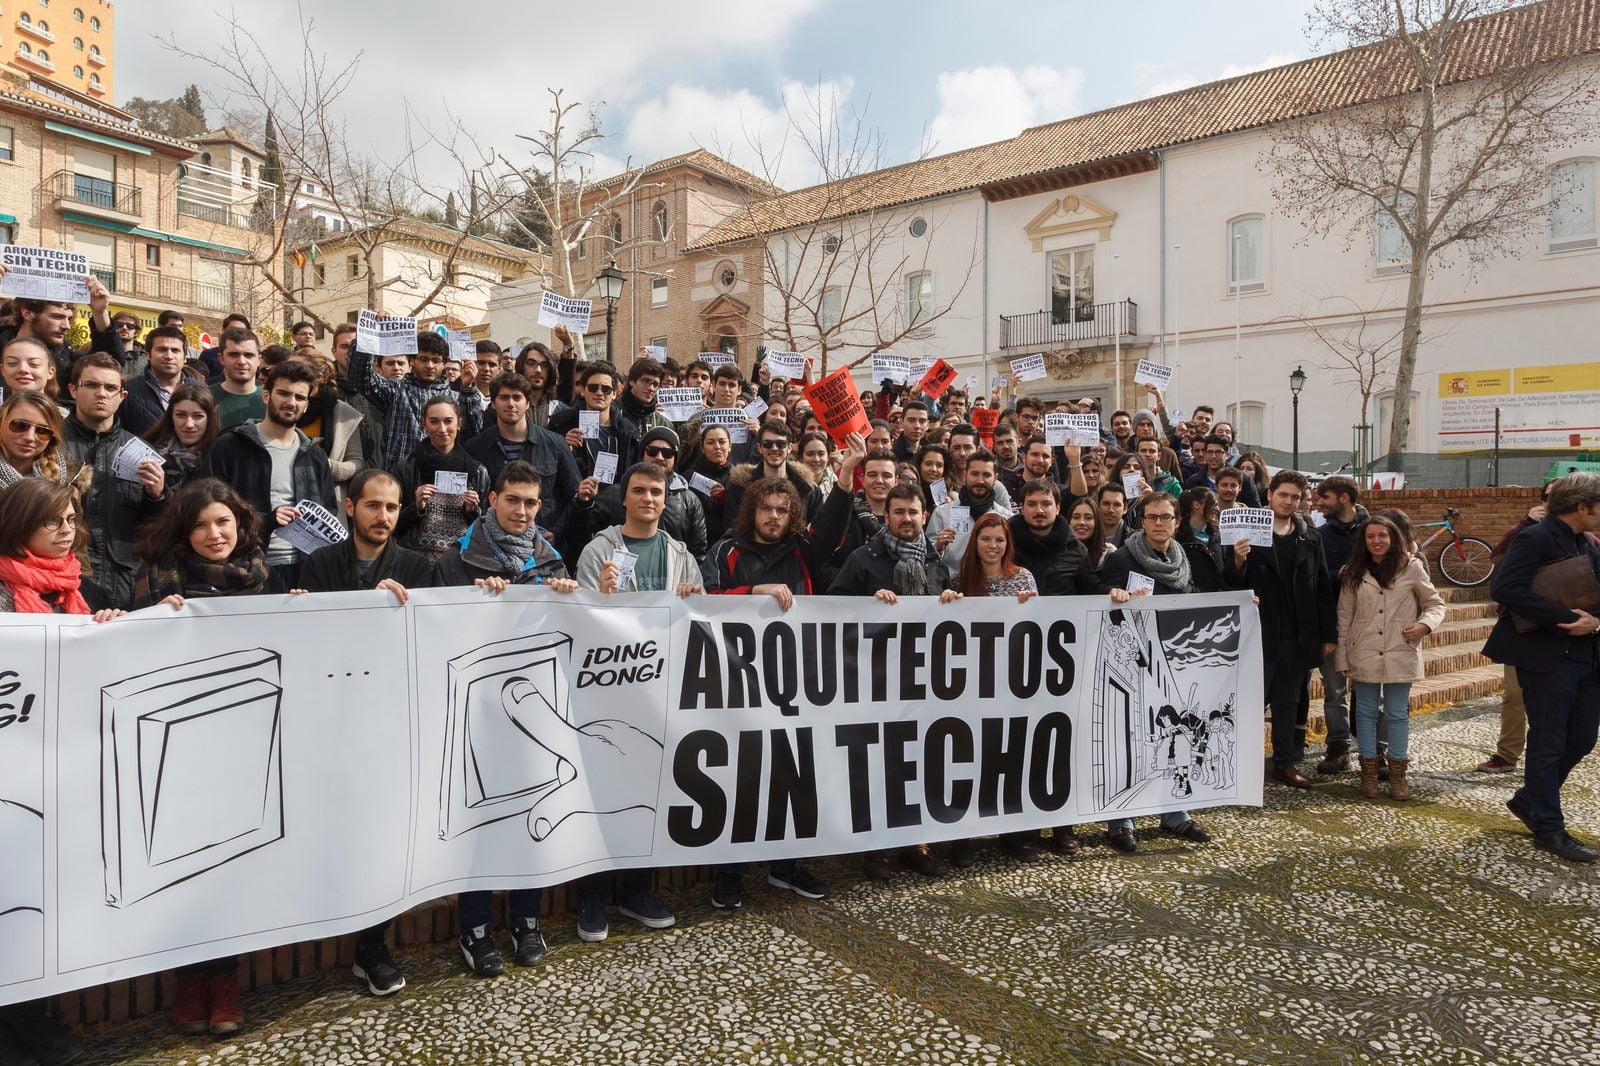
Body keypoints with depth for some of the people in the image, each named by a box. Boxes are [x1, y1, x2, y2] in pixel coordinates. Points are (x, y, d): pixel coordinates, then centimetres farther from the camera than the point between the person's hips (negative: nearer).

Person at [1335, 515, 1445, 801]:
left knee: (1397, 714, 7)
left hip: (1400, 654, -1)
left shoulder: (1411, 567, -1)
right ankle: (1368, 772, 17)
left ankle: (1397, 774, 17)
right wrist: (1342, 659, 3)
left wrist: (1425, 624, -15)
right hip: (1363, 655, 1)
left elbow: (1435, 603, 6)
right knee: (1366, 712, 8)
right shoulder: (1353, 573, 3)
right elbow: (1344, 617, 5)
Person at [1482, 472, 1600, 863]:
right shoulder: (1536, 538, -13)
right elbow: (1505, 587, -25)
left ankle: (1528, 800, 32)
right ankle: (1549, 829, 13)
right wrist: (1567, 619, -23)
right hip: (1547, 656, -8)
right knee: (1548, 743, 1)